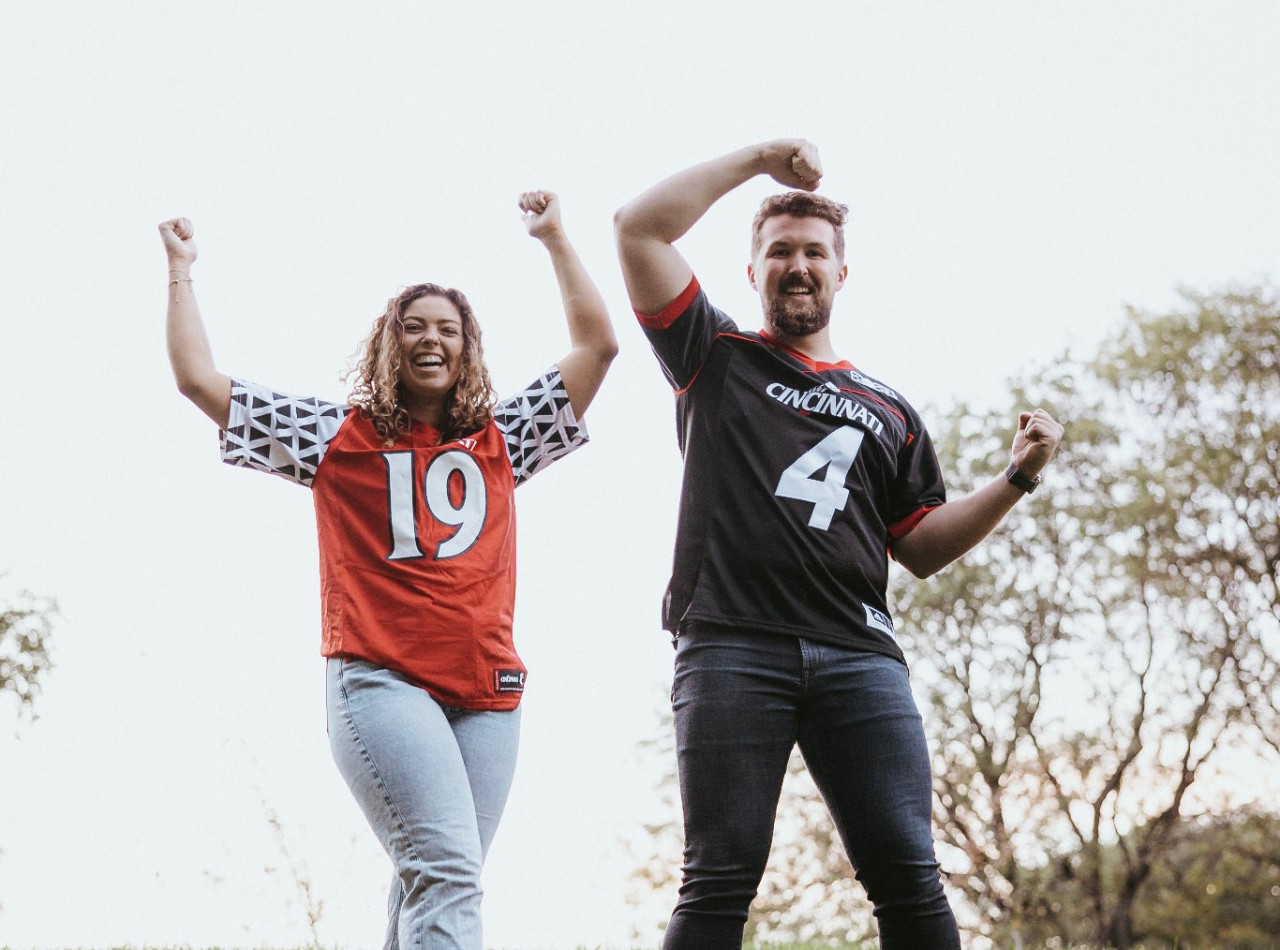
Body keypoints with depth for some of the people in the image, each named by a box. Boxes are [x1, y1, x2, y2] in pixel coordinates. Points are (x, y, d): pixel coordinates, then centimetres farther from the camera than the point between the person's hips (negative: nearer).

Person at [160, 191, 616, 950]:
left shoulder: (501, 440, 17)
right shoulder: (337, 437, 12)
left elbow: (598, 345, 15)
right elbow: (199, 377, 13)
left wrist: (555, 239, 18)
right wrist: (181, 269, 18)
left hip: (488, 687, 4)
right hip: (382, 680, -3)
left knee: (432, 884, 3)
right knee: (447, 869, -21)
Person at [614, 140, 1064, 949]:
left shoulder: (888, 411, 26)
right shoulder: (716, 359, 19)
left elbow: (923, 547, 21)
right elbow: (639, 226, 10)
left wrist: (1018, 477, 9)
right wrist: (756, 161, 12)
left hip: (858, 656, 2)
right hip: (732, 648, -2)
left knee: (909, 877, -8)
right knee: (721, 883, -8)